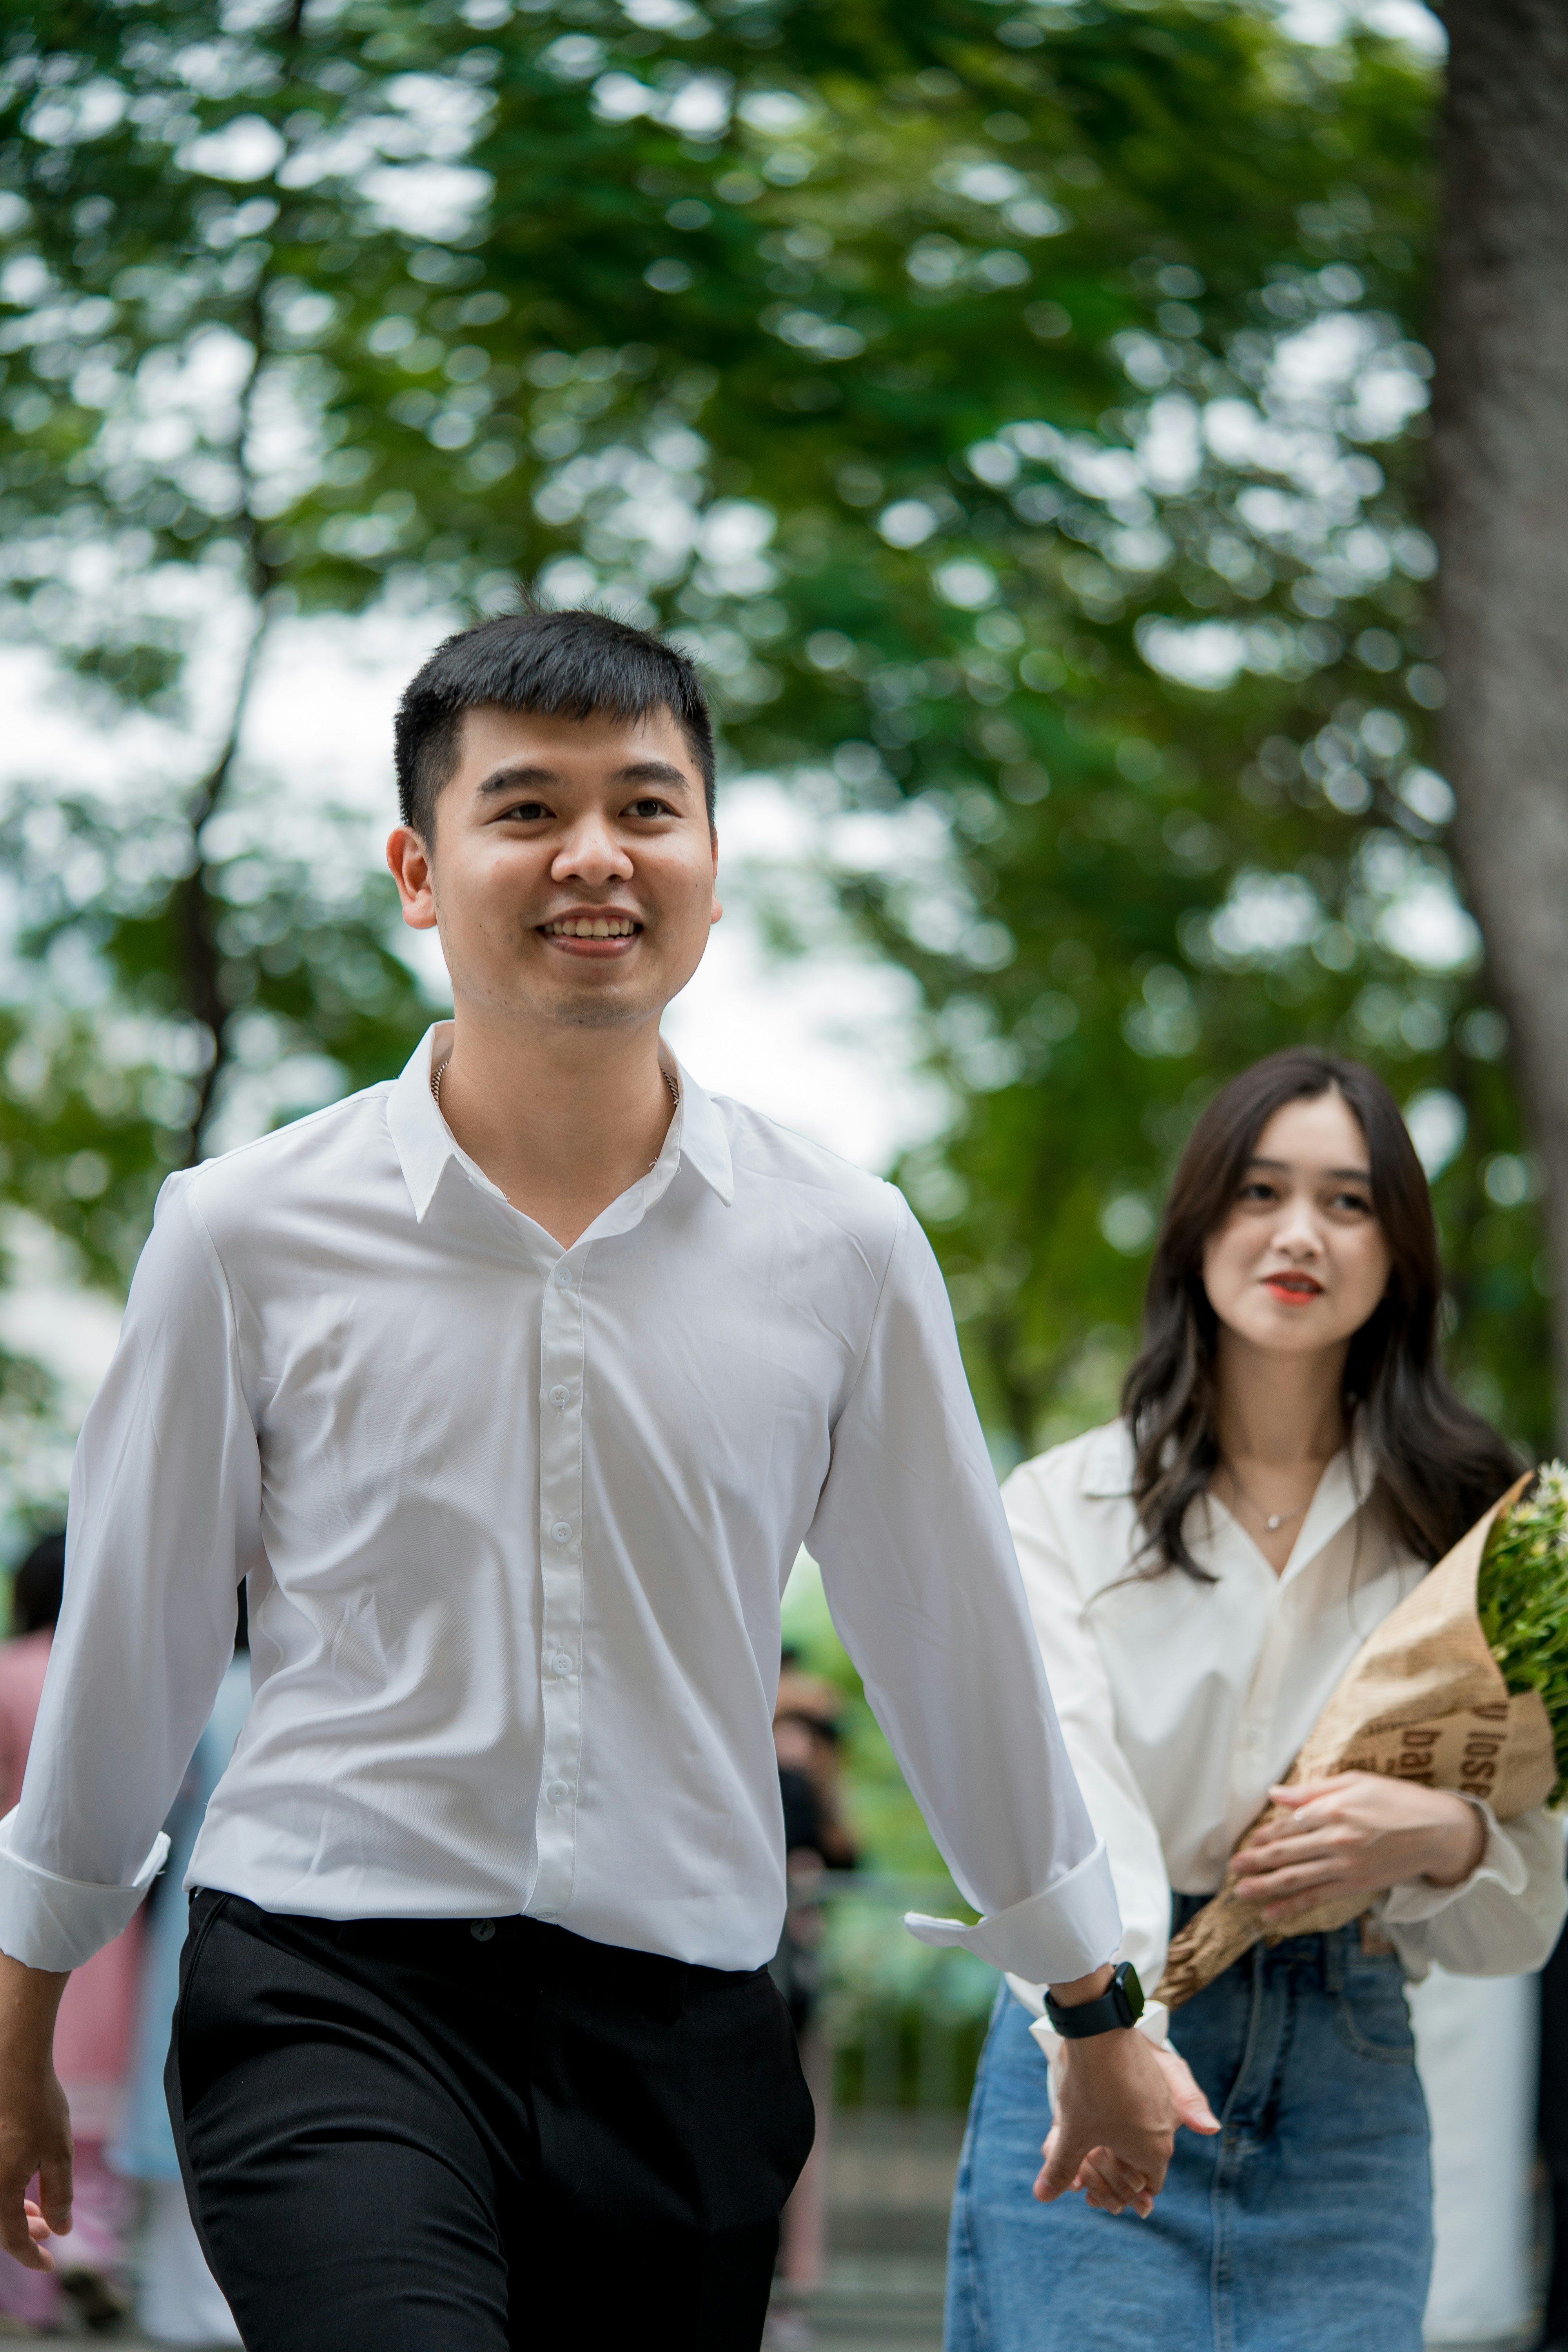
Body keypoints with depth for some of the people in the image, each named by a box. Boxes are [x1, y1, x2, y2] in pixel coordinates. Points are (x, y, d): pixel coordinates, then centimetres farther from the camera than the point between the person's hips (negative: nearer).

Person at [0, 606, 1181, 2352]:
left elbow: (954, 1635, 15)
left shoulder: (842, 1253, 3)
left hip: (683, 2033, 3)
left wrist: (1099, 2019, 22)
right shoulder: (251, 1235, -1)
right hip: (333, 2006, -3)